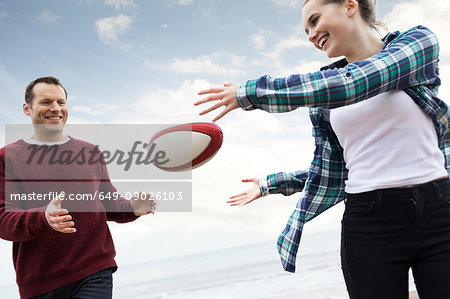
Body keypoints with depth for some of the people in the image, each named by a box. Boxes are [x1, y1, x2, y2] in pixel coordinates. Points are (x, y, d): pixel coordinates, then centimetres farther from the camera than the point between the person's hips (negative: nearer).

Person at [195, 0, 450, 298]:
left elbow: (355, 82, -20)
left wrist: (251, 92, -18)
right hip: (368, 224, 2)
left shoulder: (419, 41, -2)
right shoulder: (323, 99, 8)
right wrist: (268, 185, 14)